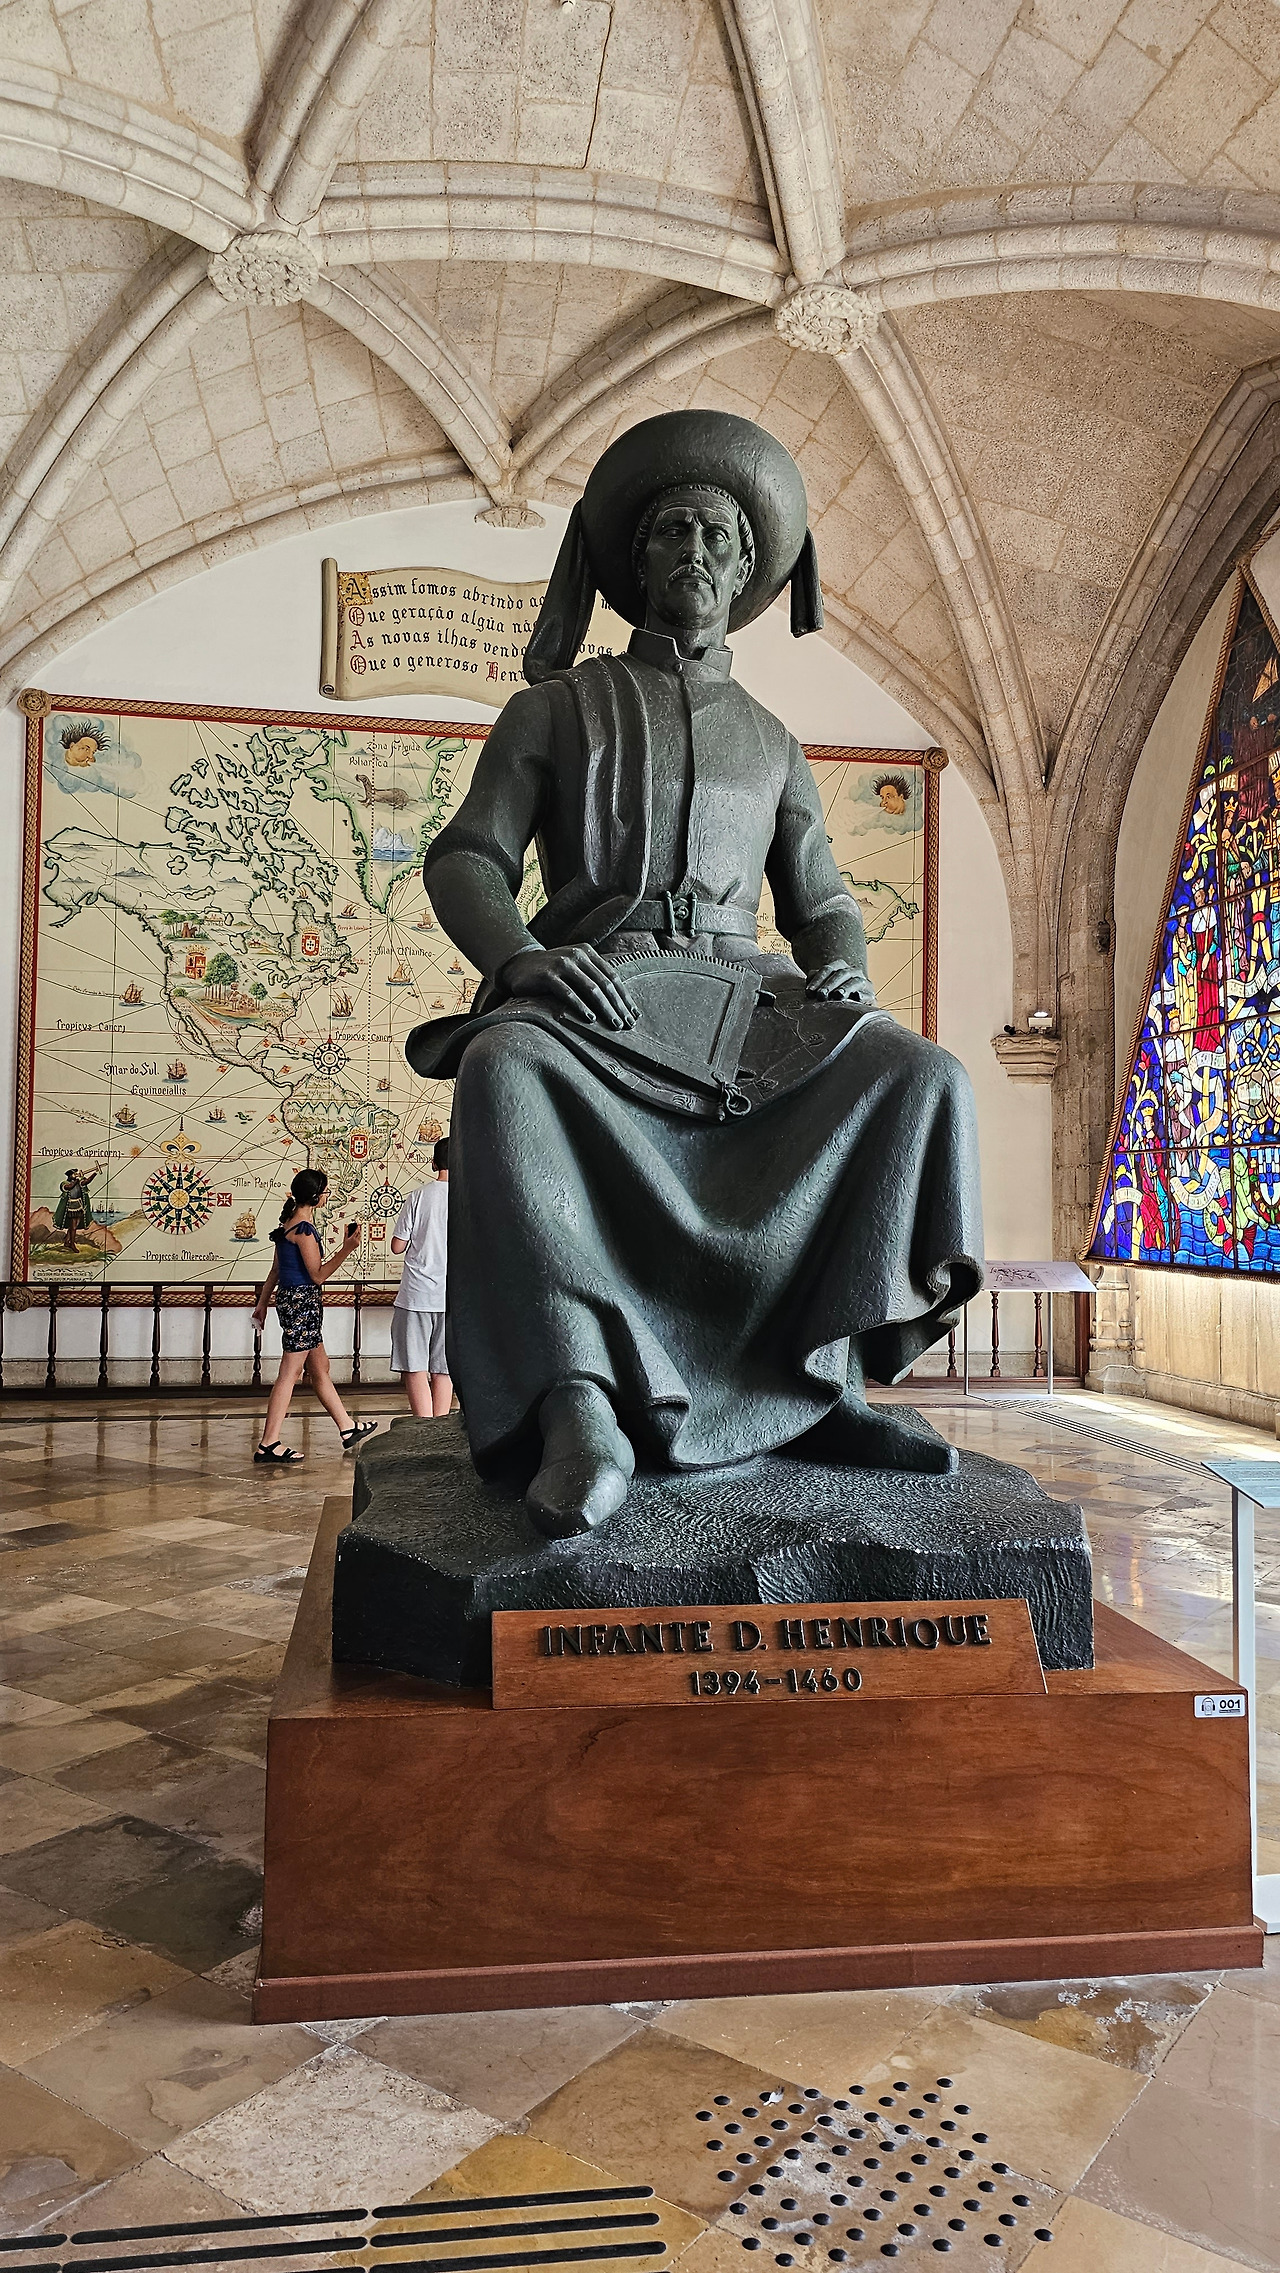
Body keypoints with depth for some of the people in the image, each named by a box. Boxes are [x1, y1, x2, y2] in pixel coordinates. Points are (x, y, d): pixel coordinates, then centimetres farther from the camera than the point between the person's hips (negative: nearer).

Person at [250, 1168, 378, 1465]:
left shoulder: (289, 1223, 13)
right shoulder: (304, 1228, -17)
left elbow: (276, 1269, 18)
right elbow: (318, 1274, -15)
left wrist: (263, 1303, 22)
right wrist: (346, 1249, -18)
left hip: (290, 1299, 10)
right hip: (302, 1302, -10)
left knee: (319, 1369, 16)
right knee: (290, 1373, -6)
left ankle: (347, 1429, 27)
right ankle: (268, 1445, -2)